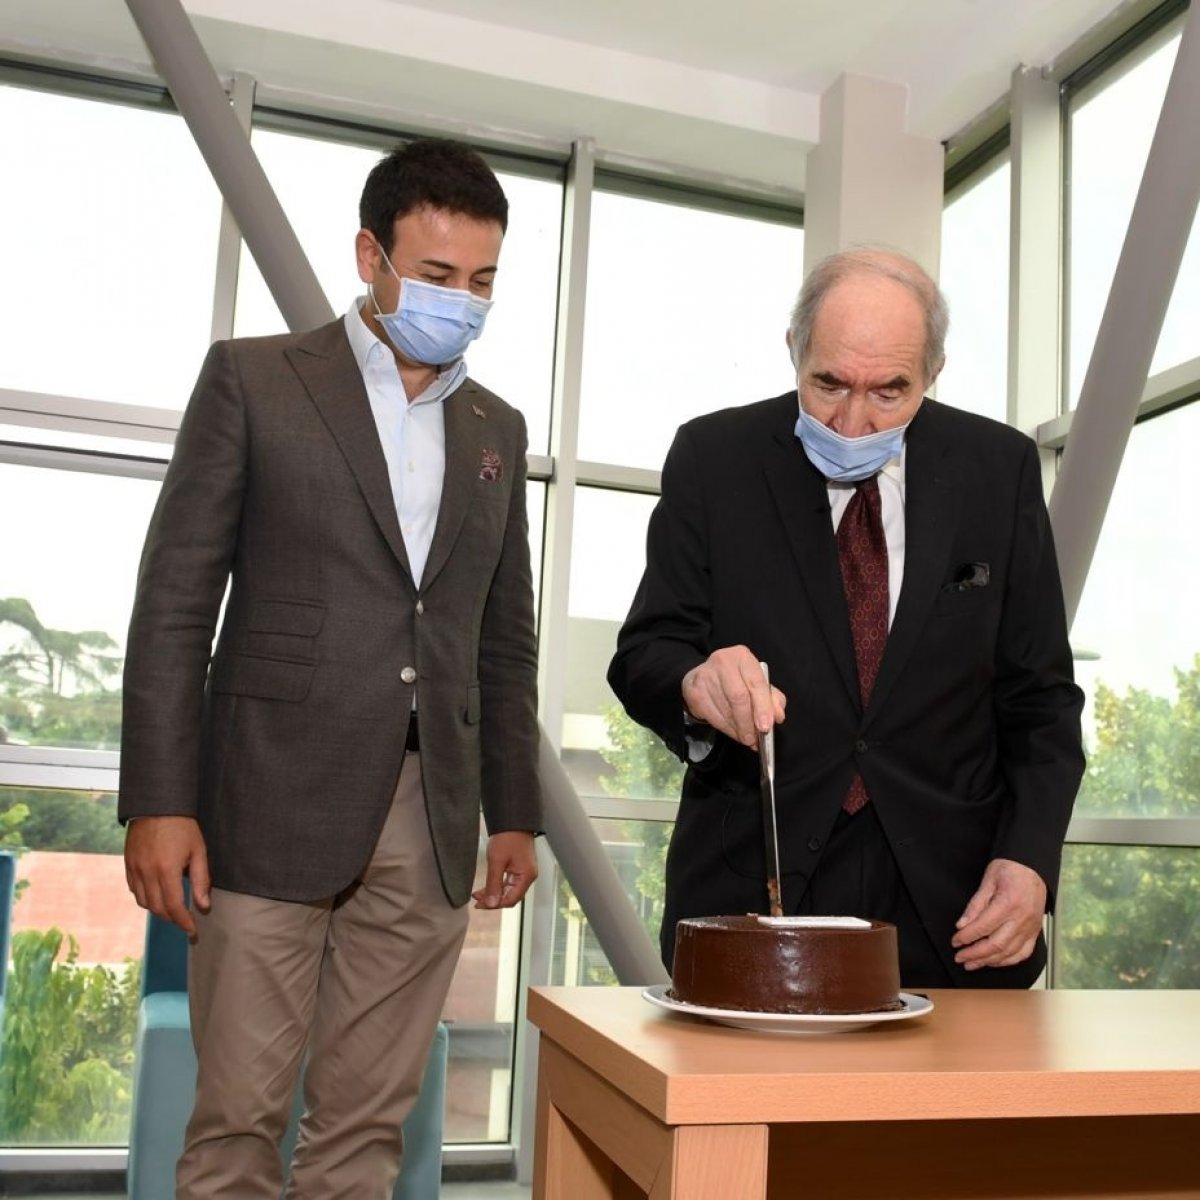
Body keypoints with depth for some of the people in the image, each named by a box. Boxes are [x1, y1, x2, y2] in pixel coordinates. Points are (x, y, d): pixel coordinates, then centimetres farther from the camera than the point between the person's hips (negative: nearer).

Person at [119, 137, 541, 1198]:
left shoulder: (498, 431, 15)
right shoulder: (254, 377, 3)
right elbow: (176, 601, -2)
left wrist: (514, 812, 12)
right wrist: (157, 799, -8)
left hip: (431, 821, 4)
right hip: (273, 802, -3)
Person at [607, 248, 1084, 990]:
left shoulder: (1000, 468, 1)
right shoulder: (714, 456, -3)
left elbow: (1038, 694, 4)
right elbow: (644, 655, -5)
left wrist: (1030, 857, -8)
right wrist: (695, 684, -27)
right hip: (752, 876, -1)